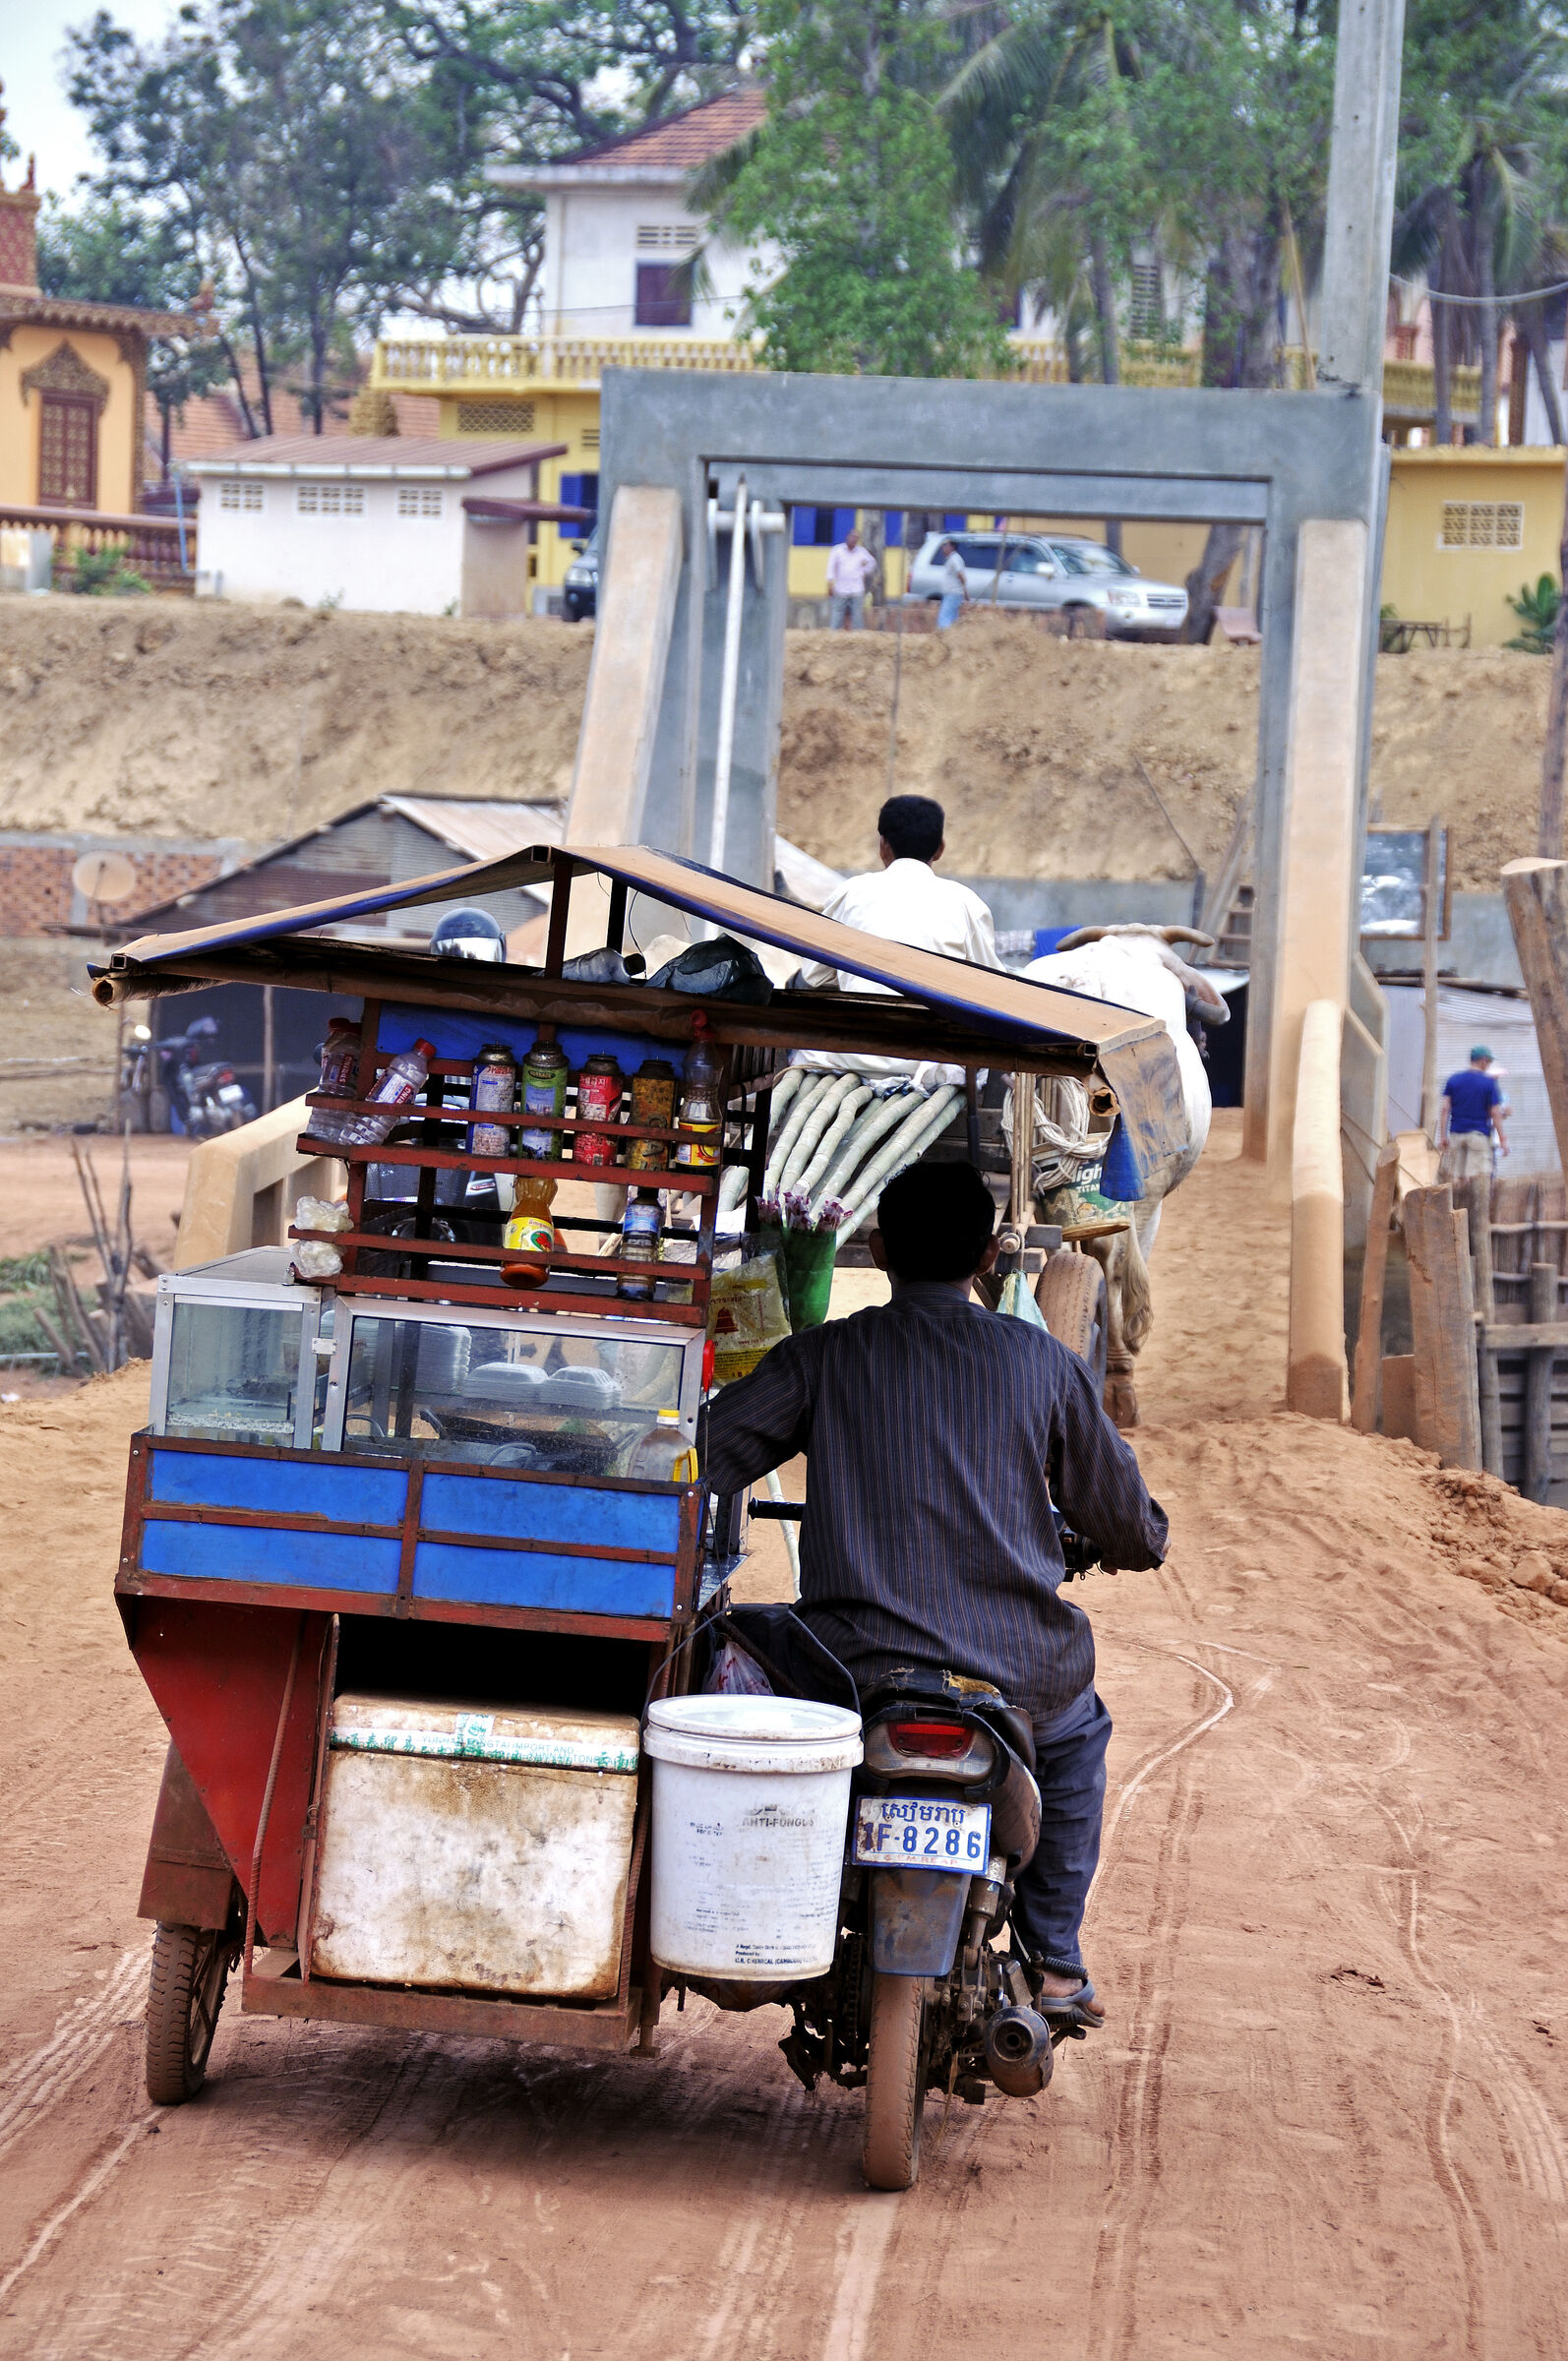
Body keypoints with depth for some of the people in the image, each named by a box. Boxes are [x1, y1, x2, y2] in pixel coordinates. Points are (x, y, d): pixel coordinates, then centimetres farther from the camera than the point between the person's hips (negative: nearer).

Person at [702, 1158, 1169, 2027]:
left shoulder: (824, 1355, 0)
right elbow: (1122, 1513, 13)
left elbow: (707, 1455, -1)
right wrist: (1139, 1540, 38)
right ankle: (1053, 1963, 28)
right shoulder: (1042, 1362, 4)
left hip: (854, 1661, -1)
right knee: (1075, 1735, 35)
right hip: (1012, 1667, 1)